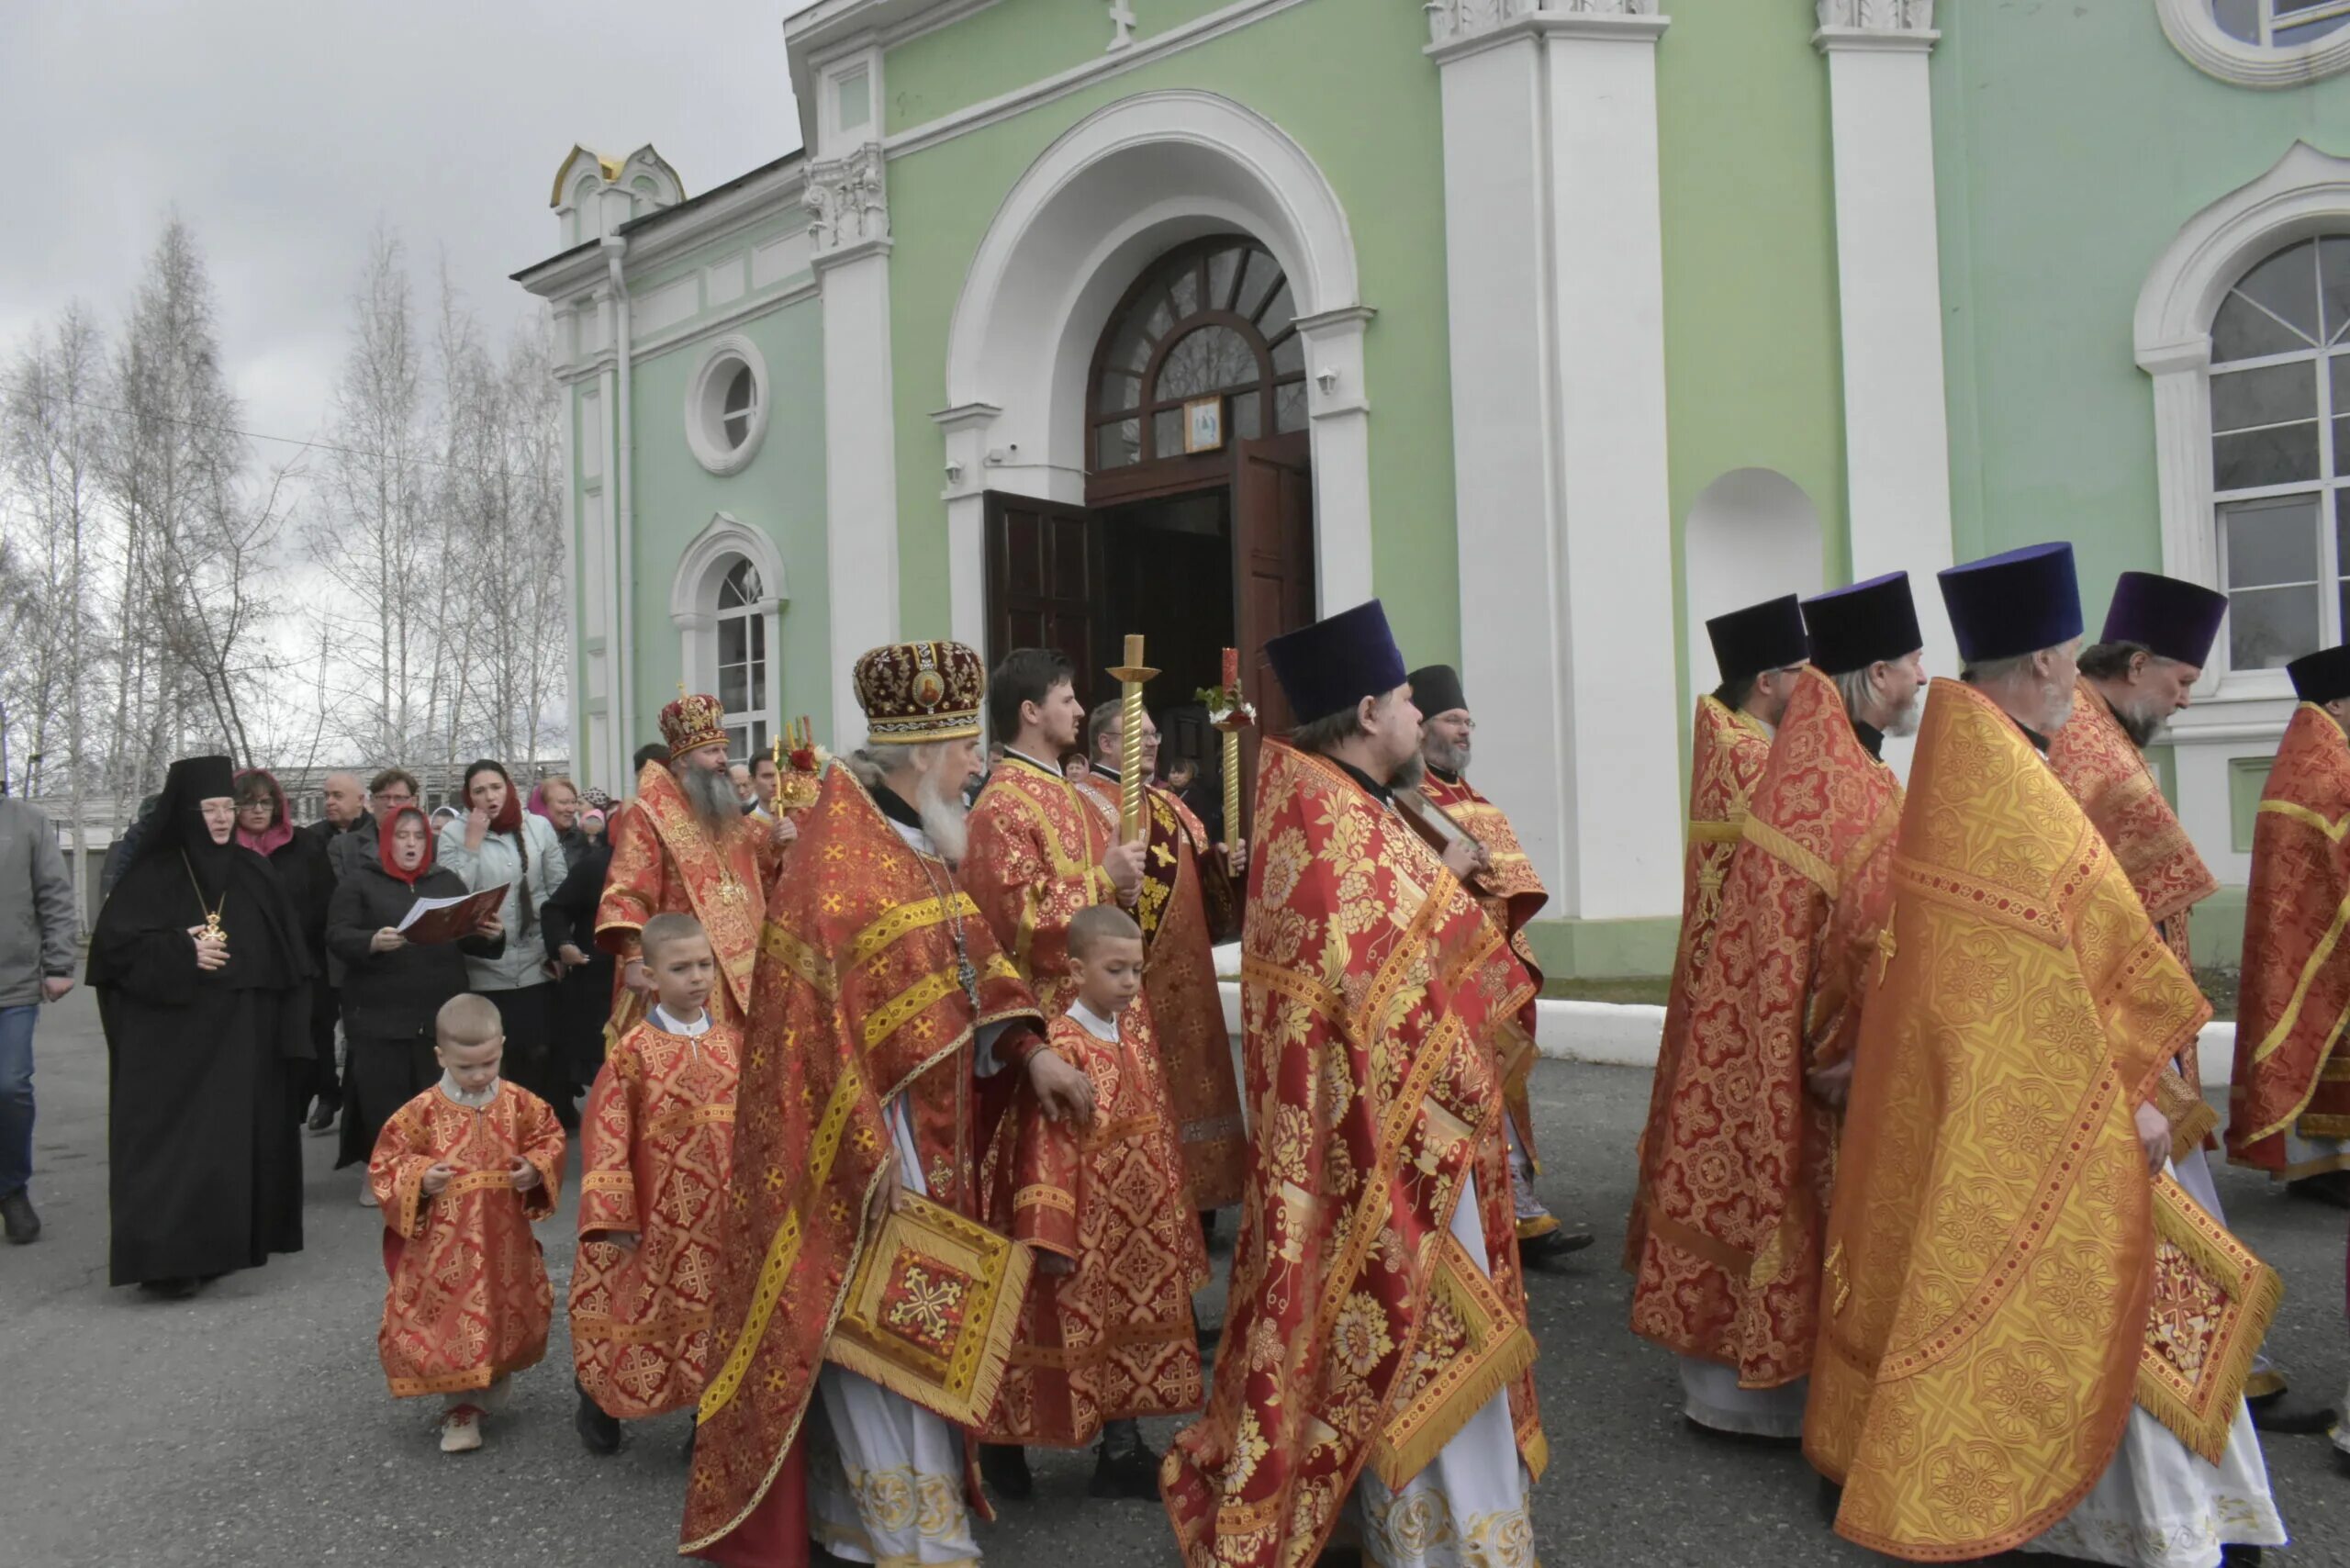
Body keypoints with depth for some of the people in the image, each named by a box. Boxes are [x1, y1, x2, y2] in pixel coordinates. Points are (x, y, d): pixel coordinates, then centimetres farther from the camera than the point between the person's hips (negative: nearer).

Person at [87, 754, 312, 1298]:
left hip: (244, 1034, 4)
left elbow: (288, 956, 8)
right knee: (176, 1140, -7)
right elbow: (113, 944, -7)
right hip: (172, 1036, -4)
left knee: (240, 1135, 7)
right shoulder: (151, 875, -2)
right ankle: (167, 1255, -5)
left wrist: (288, 1030, 2)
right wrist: (181, 954, -19)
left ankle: (228, 1242, 18)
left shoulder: (254, 873, 8)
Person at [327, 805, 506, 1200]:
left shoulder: (448, 881, 14)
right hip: (379, 1016, -2)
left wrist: (491, 936, -10)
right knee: (383, 1097, 0)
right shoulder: (359, 883, 4)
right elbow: (336, 939, -6)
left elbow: (469, 940, 14)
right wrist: (372, 942, -27)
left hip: (442, 1013, 2)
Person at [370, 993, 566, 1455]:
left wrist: (537, 1169, -13)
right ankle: (460, 1407, 16)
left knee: (509, 1314, 15)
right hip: (442, 1243, -2)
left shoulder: (520, 1103, -4)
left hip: (504, 1239, 3)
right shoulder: (422, 1112, -11)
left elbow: (550, 1139, 6)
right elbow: (385, 1164, -6)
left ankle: (493, 1378, 40)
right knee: (449, 1320, 0)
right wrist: (419, 1179, -23)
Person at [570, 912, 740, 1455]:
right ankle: (598, 1403, 34)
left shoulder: (733, 1042, 3)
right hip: (660, 1219, -3)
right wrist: (612, 1215, -13)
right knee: (648, 1312, 8)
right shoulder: (634, 1050, -7)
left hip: (727, 1216, 3)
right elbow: (606, 1133, -9)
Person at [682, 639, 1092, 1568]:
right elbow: (818, 1020, -21)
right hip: (862, 1133, -9)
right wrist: (870, 1150, -21)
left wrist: (1030, 1052, 3)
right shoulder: (833, 865, -19)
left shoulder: (918, 843, 9)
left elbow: (964, 961, 15)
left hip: (928, 1128, 9)